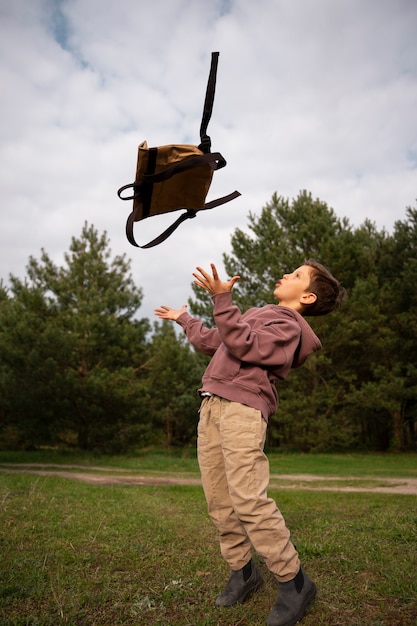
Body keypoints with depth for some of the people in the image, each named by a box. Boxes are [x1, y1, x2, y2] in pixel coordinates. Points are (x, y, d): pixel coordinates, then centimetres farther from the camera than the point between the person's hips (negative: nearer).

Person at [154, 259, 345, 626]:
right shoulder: (263, 315, 27)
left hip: (242, 407, -9)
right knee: (219, 501, 7)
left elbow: (241, 344, -18)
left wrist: (222, 299, -22)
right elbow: (214, 341, 36)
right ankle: (242, 572, 20)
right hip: (211, 406, 9)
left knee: (248, 499, -16)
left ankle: (294, 582, -2)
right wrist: (184, 319, 46)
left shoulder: (287, 324, -2)